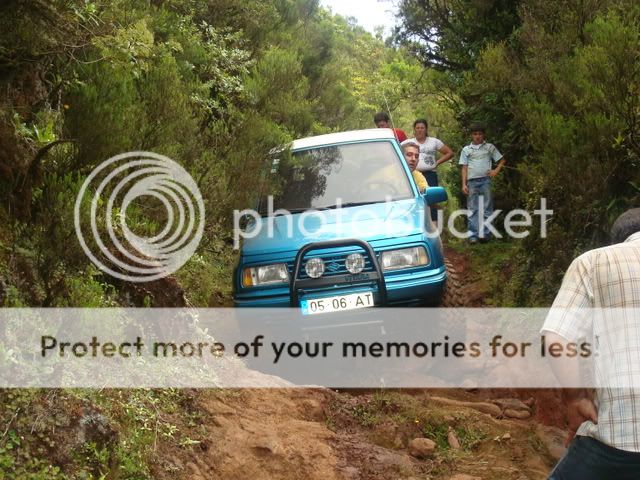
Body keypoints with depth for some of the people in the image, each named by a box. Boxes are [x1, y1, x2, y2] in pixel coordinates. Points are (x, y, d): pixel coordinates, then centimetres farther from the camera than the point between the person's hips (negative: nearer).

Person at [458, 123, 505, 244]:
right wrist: (464, 184, 1)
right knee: (472, 209, 0)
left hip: (486, 180, -1)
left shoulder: (489, 147, 9)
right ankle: (473, 235, 0)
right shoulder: (466, 150, 11)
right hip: (472, 181, 1)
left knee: (487, 208, 0)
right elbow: (464, 168, 9)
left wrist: (496, 171, -3)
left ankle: (486, 233, 4)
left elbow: (502, 160, 13)